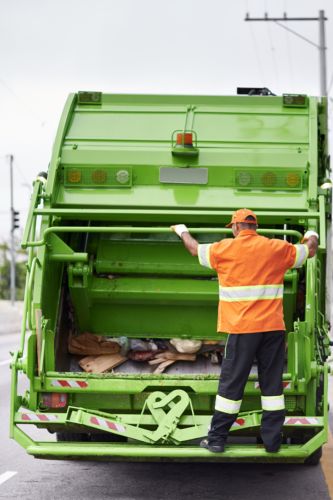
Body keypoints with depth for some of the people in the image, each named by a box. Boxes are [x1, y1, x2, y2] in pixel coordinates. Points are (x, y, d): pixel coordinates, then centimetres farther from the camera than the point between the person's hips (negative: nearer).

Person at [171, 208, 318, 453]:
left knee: (231, 384, 3)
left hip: (243, 328, -2)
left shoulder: (225, 248, -1)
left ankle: (217, 439, 8)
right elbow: (310, 251, 20)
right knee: (272, 384, 9)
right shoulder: (278, 248, 4)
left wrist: (182, 230, 37)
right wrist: (312, 236, 43)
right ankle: (272, 440, 10)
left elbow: (195, 249, 17)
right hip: (274, 327, 2)